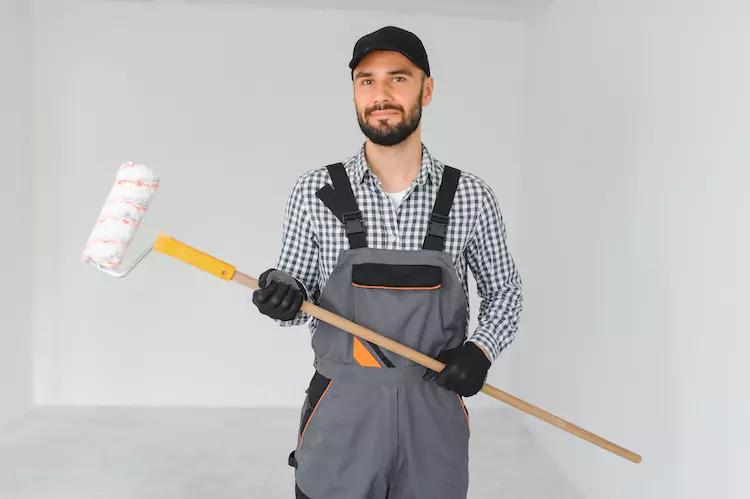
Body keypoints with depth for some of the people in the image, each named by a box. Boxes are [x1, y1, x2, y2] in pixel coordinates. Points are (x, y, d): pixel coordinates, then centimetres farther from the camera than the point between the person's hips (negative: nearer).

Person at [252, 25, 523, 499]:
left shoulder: (470, 196, -4)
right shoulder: (315, 192, -4)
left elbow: (504, 290, 8)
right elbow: (299, 291, 6)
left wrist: (481, 350, -8)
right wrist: (284, 293, -16)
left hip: (435, 415, 1)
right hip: (341, 418, 0)